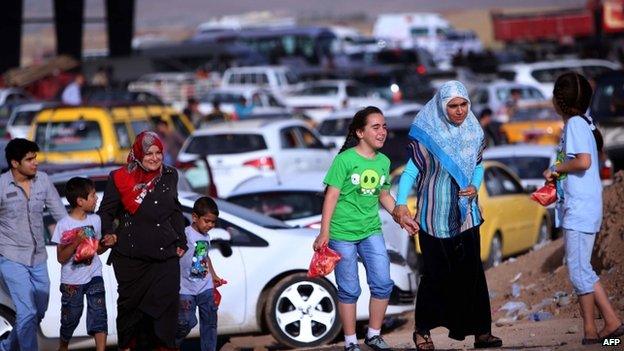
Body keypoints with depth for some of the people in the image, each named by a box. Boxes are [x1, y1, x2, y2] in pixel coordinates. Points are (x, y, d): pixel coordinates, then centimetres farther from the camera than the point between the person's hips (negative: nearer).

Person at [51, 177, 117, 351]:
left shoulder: (95, 220, 2)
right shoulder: (64, 225, -14)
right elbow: (61, 258, -15)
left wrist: (106, 244, -7)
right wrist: (76, 242, -28)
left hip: (93, 276, 3)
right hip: (72, 280, -3)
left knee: (99, 313, -9)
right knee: (71, 316, 9)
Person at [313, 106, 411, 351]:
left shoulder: (383, 162, 5)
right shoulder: (345, 159, -12)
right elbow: (332, 196, -12)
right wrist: (324, 233, -15)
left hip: (371, 231, 5)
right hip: (343, 233, -5)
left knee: (383, 284, 1)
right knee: (349, 290, 2)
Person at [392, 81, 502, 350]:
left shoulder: (474, 132, 3)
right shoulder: (428, 135, -11)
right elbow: (411, 171, -10)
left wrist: (475, 187, -3)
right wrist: (400, 203, -22)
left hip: (466, 214, 4)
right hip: (435, 215, -4)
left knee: (471, 272, -1)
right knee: (435, 274, 1)